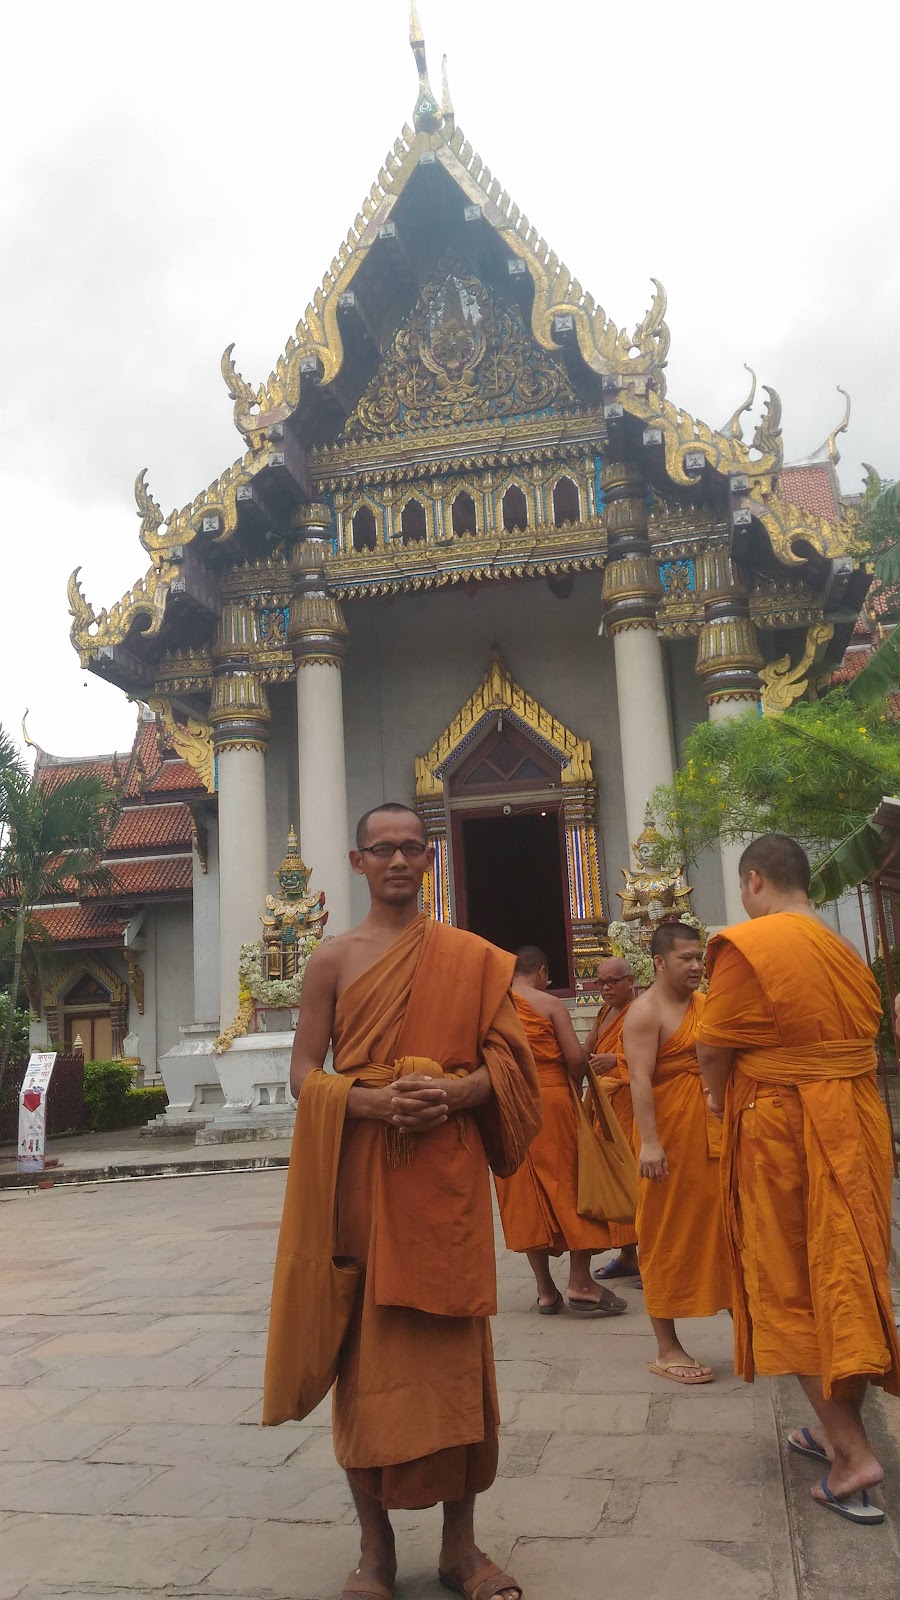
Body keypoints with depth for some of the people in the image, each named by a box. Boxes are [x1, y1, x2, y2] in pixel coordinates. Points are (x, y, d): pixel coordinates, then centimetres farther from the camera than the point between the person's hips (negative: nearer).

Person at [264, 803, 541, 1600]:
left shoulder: (470, 957, 6)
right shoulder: (333, 959, 3)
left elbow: (505, 1058, 4)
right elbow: (304, 1075, -1)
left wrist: (451, 1093, -15)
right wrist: (378, 1101, -18)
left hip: (447, 1173, 1)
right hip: (360, 1172, 0)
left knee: (453, 1348, 6)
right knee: (364, 1350, 6)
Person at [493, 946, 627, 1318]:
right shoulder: (550, 1004, -4)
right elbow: (576, 1057, -11)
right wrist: (573, 1086, 6)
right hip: (551, 1101, -4)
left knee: (526, 1193, 8)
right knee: (570, 1183, 5)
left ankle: (546, 1291, 13)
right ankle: (580, 1286, 3)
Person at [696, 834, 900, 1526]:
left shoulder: (747, 943, -14)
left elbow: (714, 1049, -11)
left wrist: (723, 1101, 8)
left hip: (781, 1131, -7)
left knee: (794, 1287, 5)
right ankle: (840, 1429, 29)